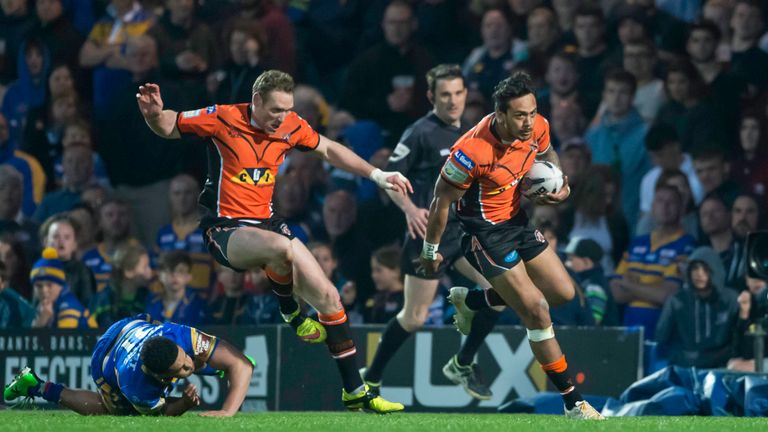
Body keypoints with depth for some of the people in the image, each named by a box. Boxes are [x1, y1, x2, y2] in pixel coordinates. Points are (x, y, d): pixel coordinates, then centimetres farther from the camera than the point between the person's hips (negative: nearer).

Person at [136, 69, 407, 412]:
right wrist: (154, 114, -26)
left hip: (266, 224, 6)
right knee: (283, 247, -39)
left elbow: (329, 150, 17)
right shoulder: (223, 118, -12)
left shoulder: (290, 125, 1)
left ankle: (354, 392, 7)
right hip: (224, 228, -6)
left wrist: (377, 176, 14)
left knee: (327, 296, -4)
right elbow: (168, 127, -3)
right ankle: (290, 314, -6)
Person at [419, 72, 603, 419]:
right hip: (484, 232, -8)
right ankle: (573, 403, -1)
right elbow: (442, 200, -18)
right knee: (536, 311, -11)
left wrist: (560, 187, -7)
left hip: (516, 219, 8)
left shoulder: (537, 128, -12)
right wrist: (431, 250, -8)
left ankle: (471, 300, 29)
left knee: (563, 292, 11)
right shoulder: (472, 151, -31)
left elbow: (546, 154, 13)